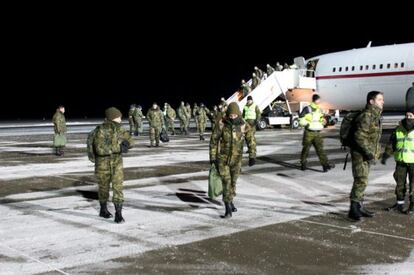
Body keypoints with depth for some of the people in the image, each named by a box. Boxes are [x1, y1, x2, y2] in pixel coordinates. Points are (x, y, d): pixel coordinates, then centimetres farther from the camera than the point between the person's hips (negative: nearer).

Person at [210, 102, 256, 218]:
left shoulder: (243, 125, -10)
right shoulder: (221, 124, -15)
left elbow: (250, 141, -7)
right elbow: (214, 140, -7)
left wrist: (252, 156, -16)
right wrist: (212, 157, -6)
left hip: (236, 158, 2)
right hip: (223, 157, -2)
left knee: (233, 181, 16)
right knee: (226, 182, -9)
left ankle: (229, 201, 39)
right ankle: (228, 210, -6)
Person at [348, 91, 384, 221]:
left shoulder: (375, 115, 14)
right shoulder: (366, 115, -18)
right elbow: (359, 136, -25)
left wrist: (377, 151, 22)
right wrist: (368, 152, -23)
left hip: (367, 154, 10)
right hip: (360, 154, -10)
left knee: (362, 181, 14)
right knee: (361, 181, -12)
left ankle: (359, 207, 22)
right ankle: (353, 210, -8)